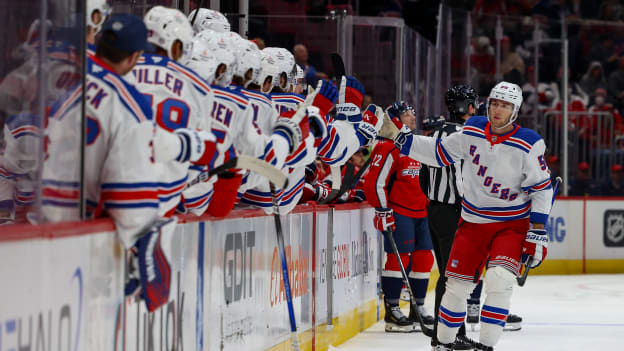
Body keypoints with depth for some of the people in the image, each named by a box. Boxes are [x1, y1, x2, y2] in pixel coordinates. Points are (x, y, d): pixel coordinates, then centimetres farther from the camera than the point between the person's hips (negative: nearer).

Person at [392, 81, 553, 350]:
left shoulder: (529, 144, -14)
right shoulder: (472, 131, -3)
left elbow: (542, 188, -9)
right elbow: (439, 153, 9)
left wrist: (537, 232, -13)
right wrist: (400, 138, 1)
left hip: (511, 224, -4)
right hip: (472, 222, 4)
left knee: (499, 279, -24)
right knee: (456, 284, 6)